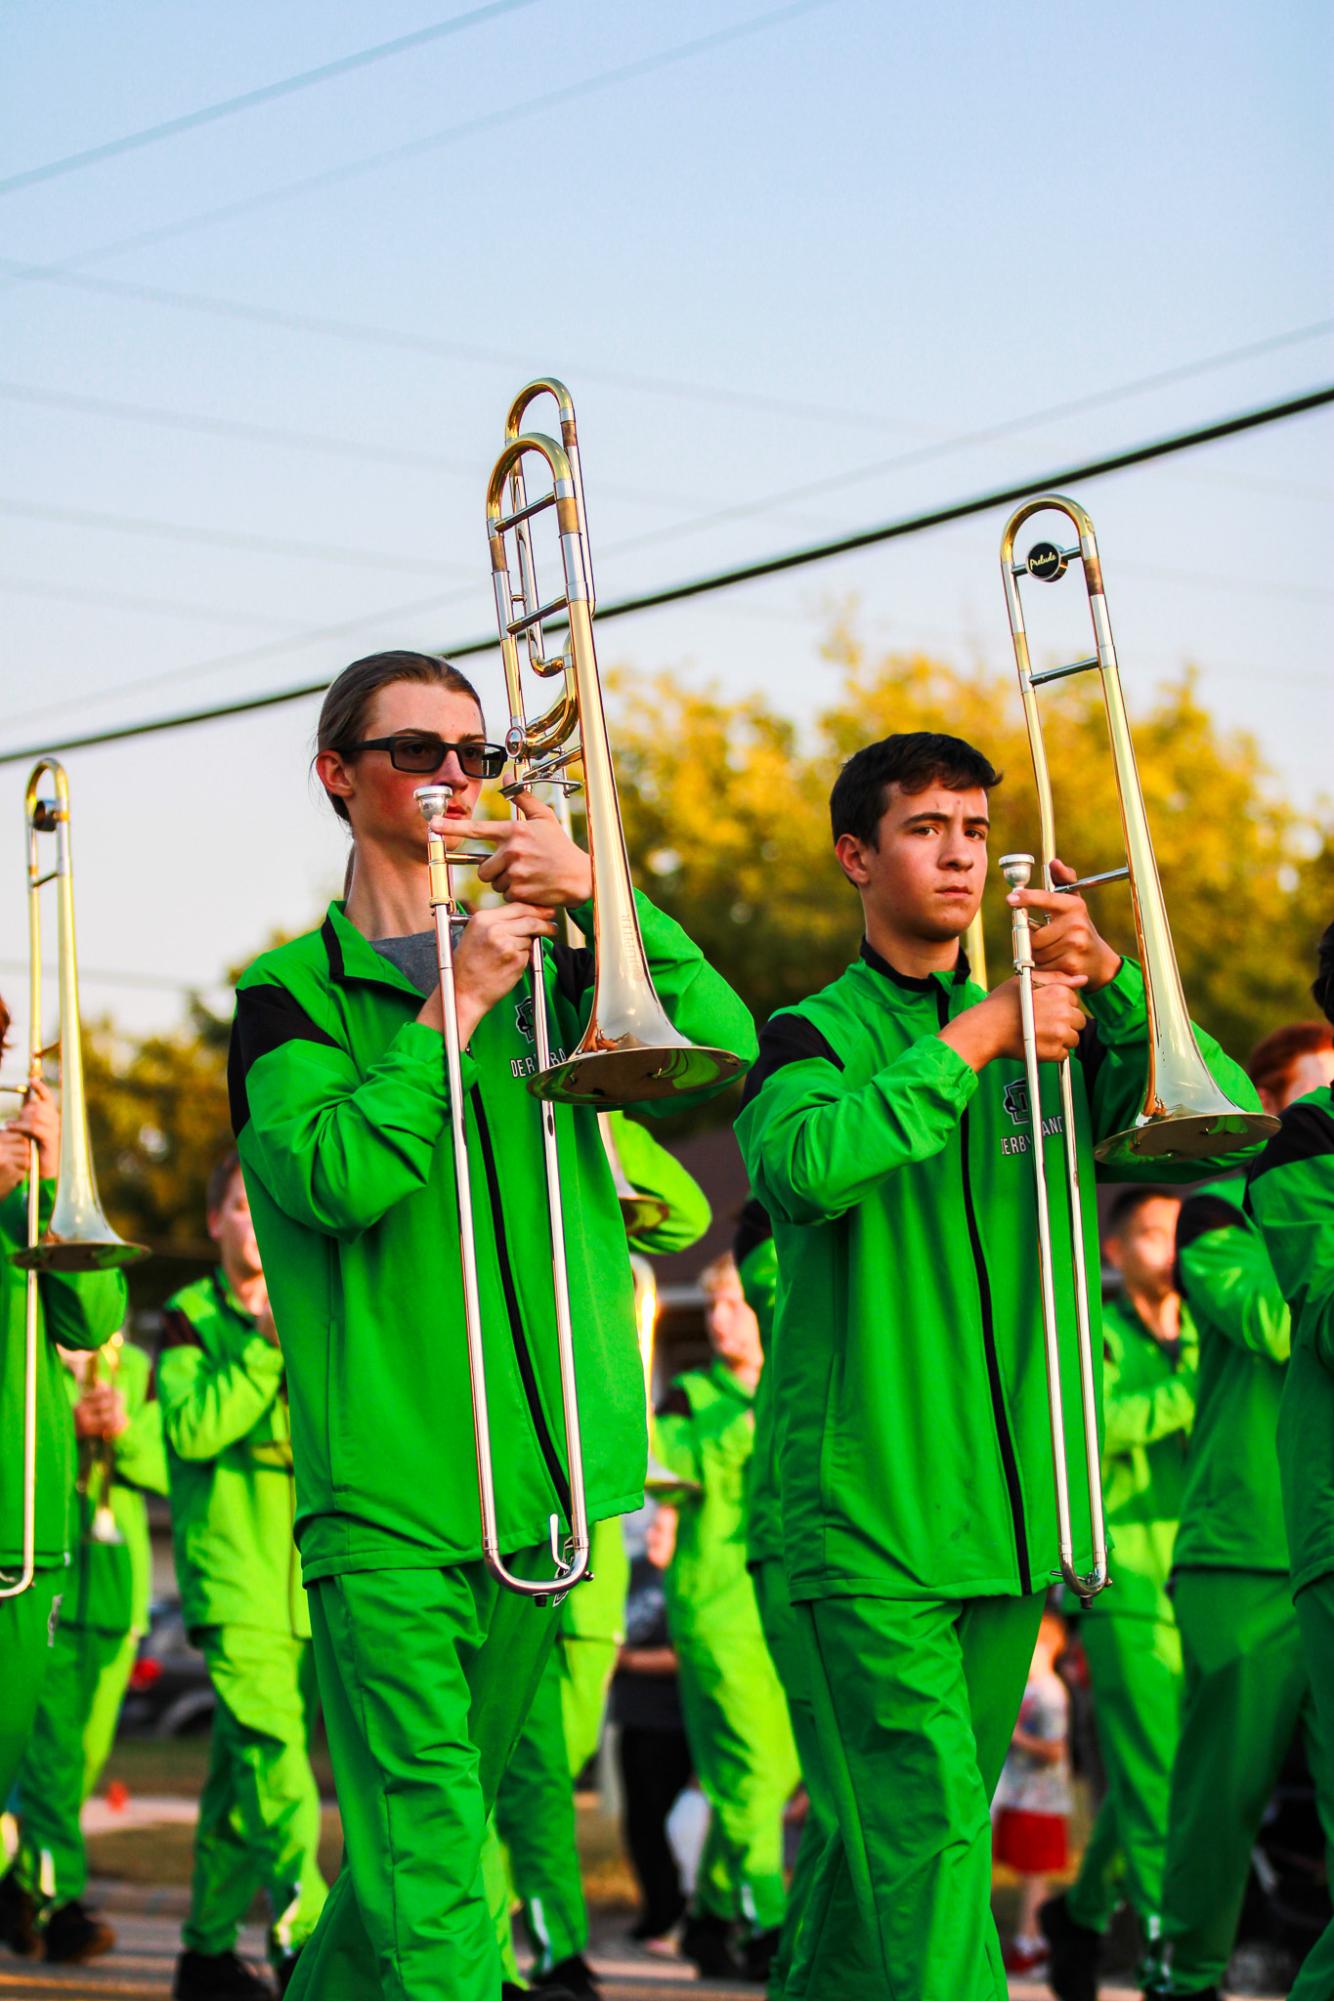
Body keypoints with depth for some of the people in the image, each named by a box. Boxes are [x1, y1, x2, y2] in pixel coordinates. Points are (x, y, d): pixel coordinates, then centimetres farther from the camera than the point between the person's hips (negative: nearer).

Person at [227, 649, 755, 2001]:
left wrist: (598, 892, -12)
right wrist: (456, 1000, -13)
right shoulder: (294, 989, 3)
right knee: (424, 1870, -13)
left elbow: (724, 1044, -2)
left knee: (435, 1826, 15)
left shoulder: (550, 964, 14)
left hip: (541, 1473, 5)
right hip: (387, 1480, -5)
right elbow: (337, 1177, -15)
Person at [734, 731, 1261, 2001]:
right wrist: (970, 1040, -20)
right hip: (869, 1513, -5)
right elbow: (804, 1165, -23)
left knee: (915, 1826, 13)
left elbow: (1225, 1116, 0)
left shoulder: (1048, 1041, 14)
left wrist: (1107, 976, -14)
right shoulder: (818, 1034, -1)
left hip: (1008, 1512, 5)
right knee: (930, 1843, -13)